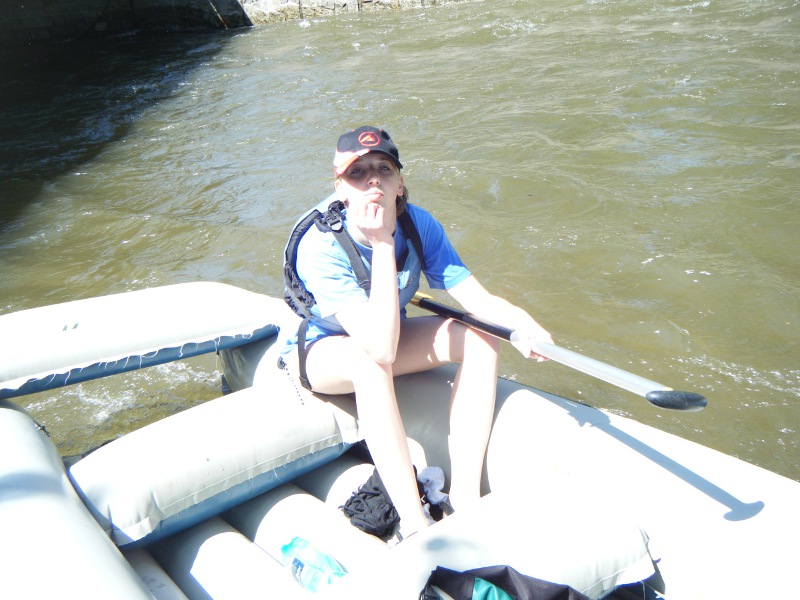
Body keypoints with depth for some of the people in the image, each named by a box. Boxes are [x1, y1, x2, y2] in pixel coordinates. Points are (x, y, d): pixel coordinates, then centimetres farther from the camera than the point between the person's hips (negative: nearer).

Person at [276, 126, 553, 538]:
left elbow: (477, 298, -22)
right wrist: (382, 244, -41)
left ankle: (464, 495, -18)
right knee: (369, 362, -39)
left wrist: (520, 323, -44)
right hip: (317, 349, -5)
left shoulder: (418, 225, -17)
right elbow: (381, 350, -41)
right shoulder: (320, 246, -31)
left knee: (481, 338, -16)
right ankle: (414, 523, -32)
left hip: (379, 335, 5)